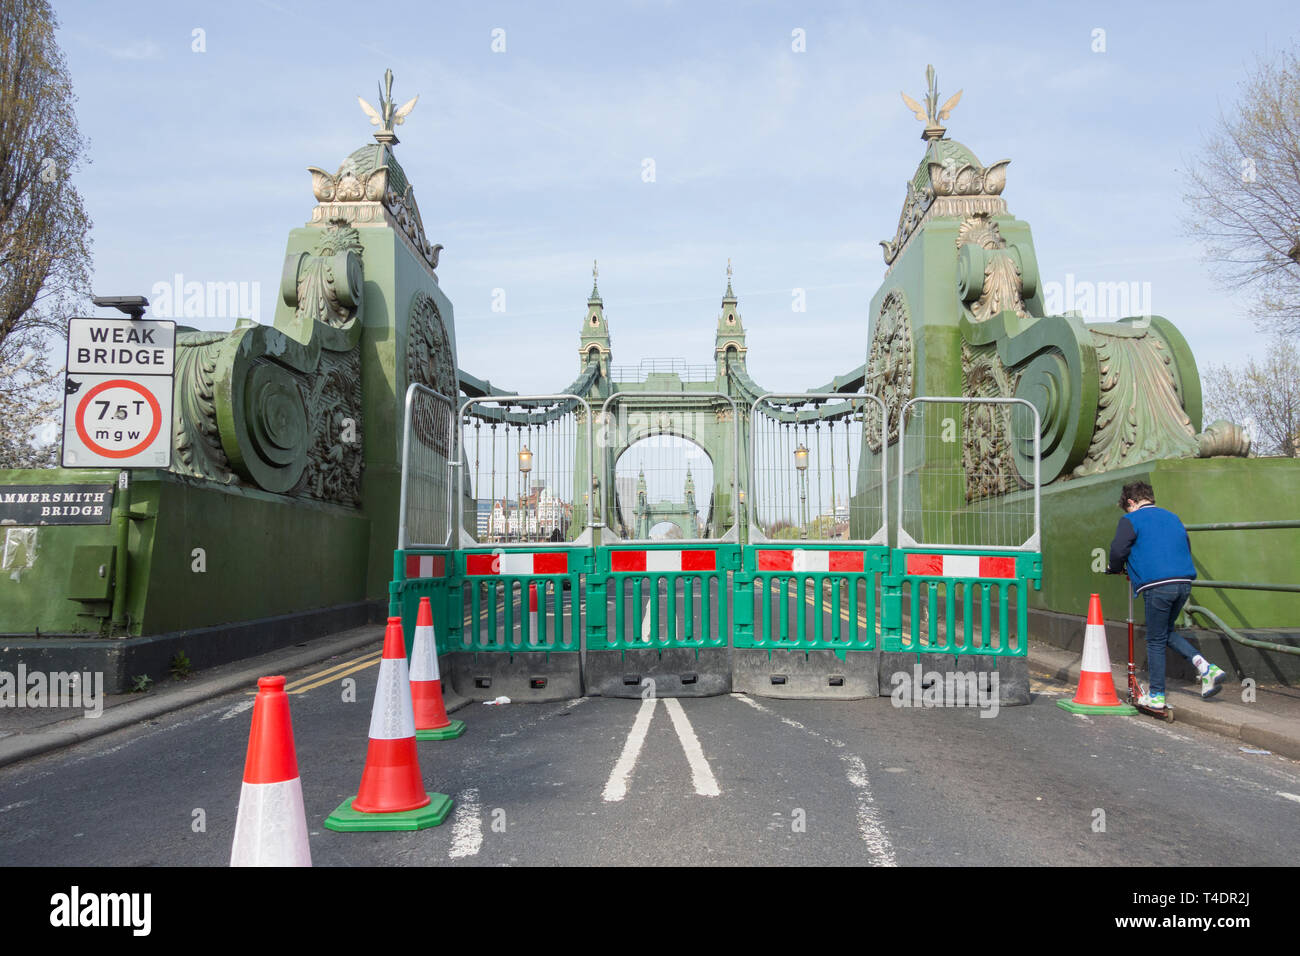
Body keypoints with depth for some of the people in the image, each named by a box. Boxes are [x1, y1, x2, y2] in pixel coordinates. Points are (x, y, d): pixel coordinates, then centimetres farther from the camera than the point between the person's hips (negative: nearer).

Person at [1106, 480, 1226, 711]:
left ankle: (1156, 696, 10)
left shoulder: (1131, 520, 0)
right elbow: (1187, 547, 26)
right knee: (1167, 631, 23)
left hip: (1156, 586, -6)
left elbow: (1118, 551, -10)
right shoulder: (1172, 517, 20)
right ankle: (1205, 667, 4)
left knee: (1156, 641, 4)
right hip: (1184, 582, 6)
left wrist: (1114, 569, 10)